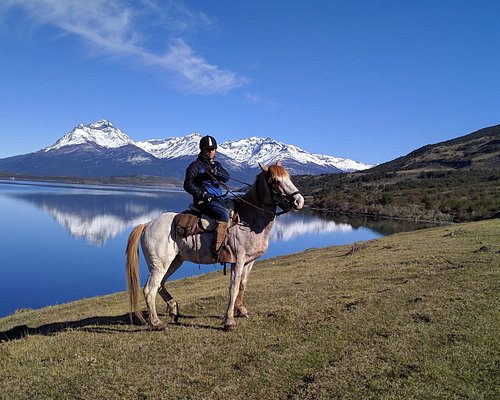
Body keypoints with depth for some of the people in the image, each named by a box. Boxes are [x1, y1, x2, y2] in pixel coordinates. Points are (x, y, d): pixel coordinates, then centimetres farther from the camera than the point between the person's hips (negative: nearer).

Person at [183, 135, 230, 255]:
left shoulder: (217, 165, 19)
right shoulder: (195, 165, 0)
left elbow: (227, 177, 3)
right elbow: (188, 185, -5)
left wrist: (216, 172, -17)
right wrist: (202, 194, -16)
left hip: (217, 199, 8)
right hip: (203, 201, -8)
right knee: (224, 214, -29)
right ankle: (217, 248, -33)